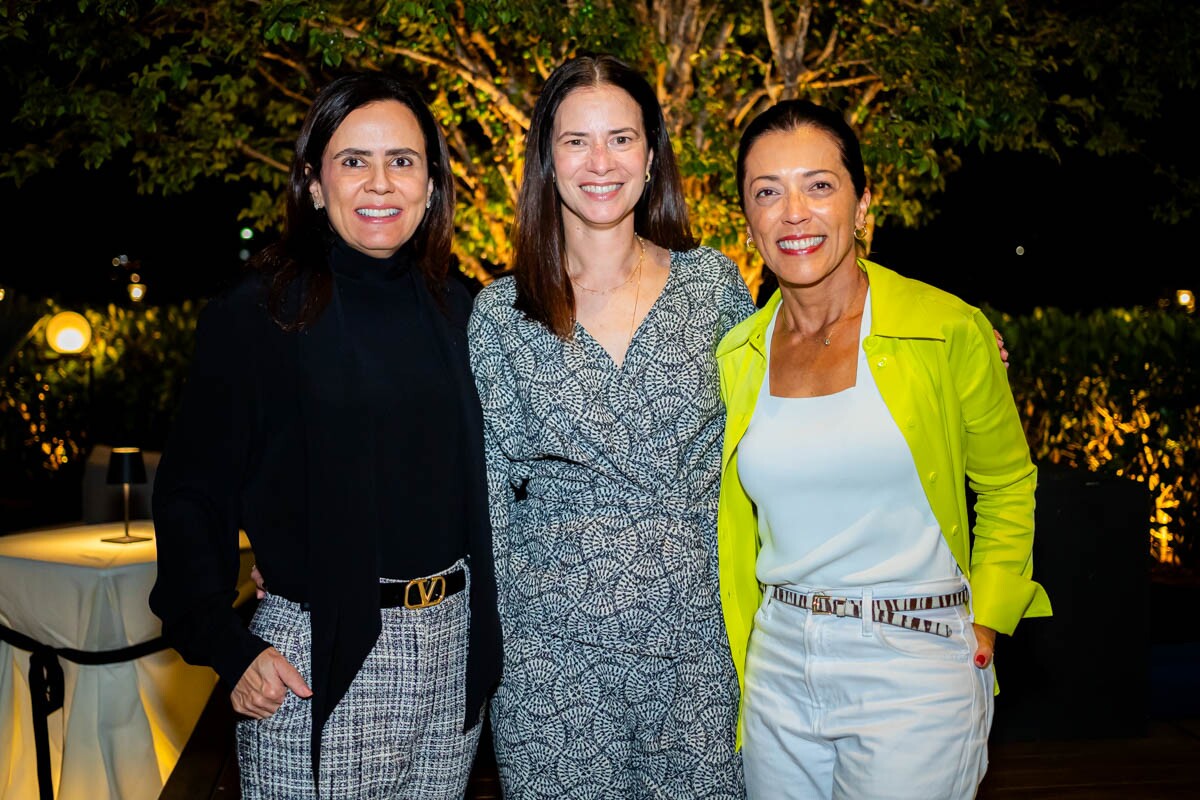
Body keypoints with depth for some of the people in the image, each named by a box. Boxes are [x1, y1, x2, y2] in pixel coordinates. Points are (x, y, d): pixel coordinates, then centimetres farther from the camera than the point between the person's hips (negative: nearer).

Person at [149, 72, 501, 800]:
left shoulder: (458, 313, 5)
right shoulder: (255, 316, -8)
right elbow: (193, 495, -6)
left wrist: (483, 622, 4)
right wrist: (229, 650, -15)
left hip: (454, 645, 5)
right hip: (319, 656, -4)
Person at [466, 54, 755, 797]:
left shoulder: (714, 281, 1)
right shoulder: (500, 312, 0)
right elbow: (489, 486, 4)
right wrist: (489, 638, 2)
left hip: (695, 633, 1)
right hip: (552, 647, 0)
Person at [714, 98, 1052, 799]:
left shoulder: (950, 331, -8)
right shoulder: (735, 356, 3)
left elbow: (1007, 487, 6)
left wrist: (984, 627, -2)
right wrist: (731, 672, 11)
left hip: (914, 673, -3)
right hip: (779, 671, 4)